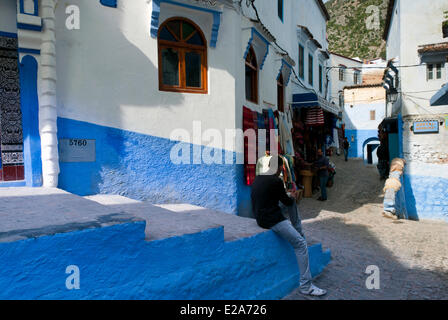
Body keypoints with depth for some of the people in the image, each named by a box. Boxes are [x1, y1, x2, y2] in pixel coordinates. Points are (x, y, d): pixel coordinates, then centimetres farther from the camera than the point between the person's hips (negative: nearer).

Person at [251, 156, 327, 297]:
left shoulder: (257, 178, 8)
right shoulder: (276, 181, -17)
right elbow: (287, 201, -5)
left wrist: (287, 195, 26)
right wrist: (291, 196, 17)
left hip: (260, 215, 9)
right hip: (272, 220, -9)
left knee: (291, 201, 23)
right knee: (301, 244, -5)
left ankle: (299, 231, 27)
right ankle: (305, 286, -2)